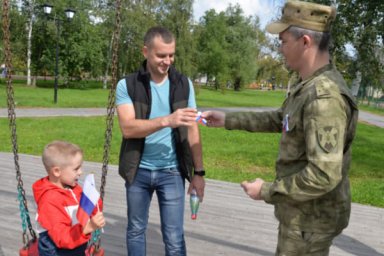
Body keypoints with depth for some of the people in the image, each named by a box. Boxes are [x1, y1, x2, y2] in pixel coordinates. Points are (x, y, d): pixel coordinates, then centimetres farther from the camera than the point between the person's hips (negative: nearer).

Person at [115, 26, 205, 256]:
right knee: (136, 230, 17)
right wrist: (167, 120, -34)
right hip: (138, 171, 0)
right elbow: (128, 128, -20)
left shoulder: (184, 84, 0)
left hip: (172, 172, 0)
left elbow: (192, 130, 2)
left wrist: (198, 172, 0)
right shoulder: (127, 85, -7)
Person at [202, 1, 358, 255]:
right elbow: (280, 120, 17)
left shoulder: (325, 97, -29)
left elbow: (324, 175, -33)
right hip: (304, 210, 9)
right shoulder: (312, 85, 3)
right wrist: (227, 120, 13)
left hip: (310, 217, -9)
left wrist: (267, 191, -20)